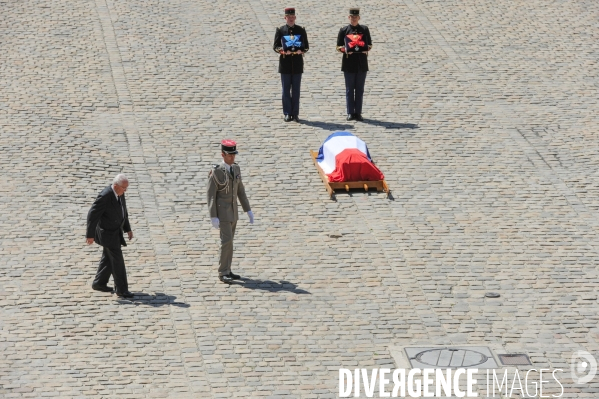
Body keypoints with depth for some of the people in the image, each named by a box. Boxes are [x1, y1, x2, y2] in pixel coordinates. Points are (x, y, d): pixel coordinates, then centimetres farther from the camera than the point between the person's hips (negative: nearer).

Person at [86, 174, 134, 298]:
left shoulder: (120, 193, -2)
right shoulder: (105, 196, -30)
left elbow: (123, 211, 14)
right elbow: (92, 215, -25)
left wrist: (128, 228, 15)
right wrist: (90, 235, -21)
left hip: (115, 231, 9)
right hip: (107, 233, -9)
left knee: (108, 258, 19)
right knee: (117, 261, -6)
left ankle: (99, 283, 33)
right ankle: (121, 289, 2)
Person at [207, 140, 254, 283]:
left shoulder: (236, 169, 6)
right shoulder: (215, 172, -17)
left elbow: (240, 191, 13)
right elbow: (211, 196, -16)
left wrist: (248, 210, 11)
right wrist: (213, 217, -20)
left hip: (233, 211, 7)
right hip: (221, 211, -7)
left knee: (228, 241, 13)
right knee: (227, 241, -12)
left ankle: (226, 271, 21)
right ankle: (223, 273, -5)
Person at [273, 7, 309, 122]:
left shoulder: (301, 30, 5)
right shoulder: (280, 30, 3)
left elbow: (306, 46, 7)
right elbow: (275, 46, 1)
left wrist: (301, 50, -15)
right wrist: (282, 50, -19)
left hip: (297, 64, 1)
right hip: (285, 63, -1)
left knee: (296, 90, 4)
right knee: (286, 90, 2)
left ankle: (295, 113, 8)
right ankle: (287, 113, 7)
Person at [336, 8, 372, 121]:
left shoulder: (364, 29, 7)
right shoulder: (344, 30, 2)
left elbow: (369, 44, 12)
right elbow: (338, 46, 4)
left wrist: (366, 49, -11)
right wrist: (345, 50, -17)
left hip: (362, 64, 2)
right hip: (349, 64, -2)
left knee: (360, 89, 5)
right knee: (349, 89, 2)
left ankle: (358, 113, 10)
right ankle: (350, 113, 7)